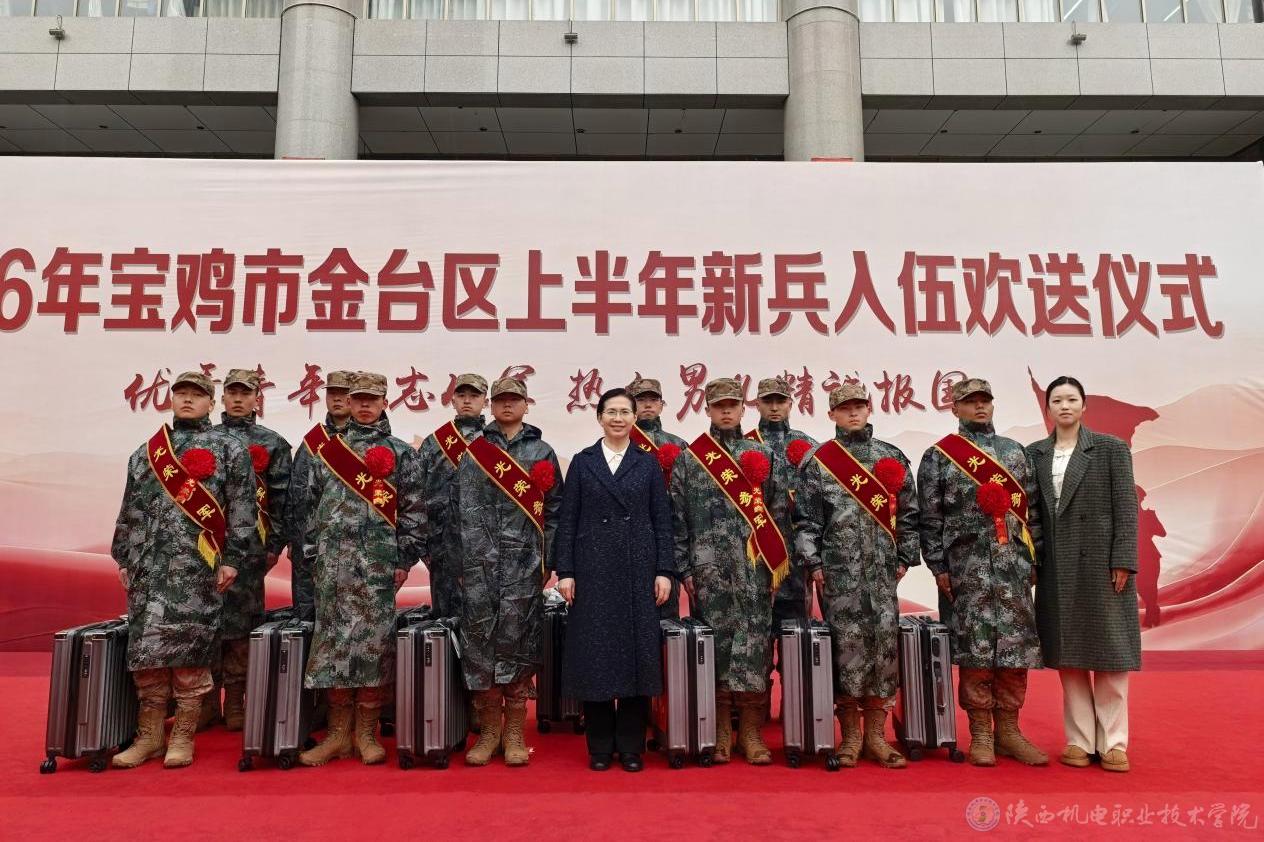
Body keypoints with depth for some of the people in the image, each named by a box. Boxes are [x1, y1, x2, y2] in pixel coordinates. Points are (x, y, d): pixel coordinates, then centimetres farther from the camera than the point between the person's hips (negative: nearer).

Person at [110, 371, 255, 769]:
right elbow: (131, 510, 19)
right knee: (145, 646, 4)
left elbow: (242, 509, -2)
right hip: (149, 565, 4)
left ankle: (184, 736, 10)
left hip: (199, 567, -4)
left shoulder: (230, 449, 3)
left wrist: (231, 558, -8)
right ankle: (149, 736, 16)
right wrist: (125, 559, 14)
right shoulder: (146, 452, 17)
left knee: (190, 648, -2)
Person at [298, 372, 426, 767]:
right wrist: (311, 554, 7)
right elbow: (312, 504, 12)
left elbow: (413, 510, 1)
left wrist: (405, 559, -5)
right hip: (333, 560, 2)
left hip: (379, 561, -2)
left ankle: (366, 731, 14)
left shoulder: (401, 452, 5)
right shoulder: (326, 448, 11)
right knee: (332, 639, 5)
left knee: (374, 641, 1)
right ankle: (339, 731, 16)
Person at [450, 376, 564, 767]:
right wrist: (461, 556, 2)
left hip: (523, 562, -1)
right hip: (480, 562, 1)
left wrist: (547, 559, 1)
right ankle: (489, 729, 15)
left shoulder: (542, 452, 9)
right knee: (479, 636, 1)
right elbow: (458, 507, 8)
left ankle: (514, 733, 13)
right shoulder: (474, 452, 10)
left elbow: (554, 508, 7)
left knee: (517, 638, 0)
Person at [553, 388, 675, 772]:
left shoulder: (649, 463, 6)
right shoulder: (582, 462, 5)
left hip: (638, 568, 1)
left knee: (637, 651, 3)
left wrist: (664, 571, -3)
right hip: (594, 570, 0)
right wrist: (564, 571, -4)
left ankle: (631, 746, 17)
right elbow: (567, 520, 3)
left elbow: (662, 521, 4)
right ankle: (600, 747, 17)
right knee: (595, 653, 3)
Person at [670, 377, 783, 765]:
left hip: (754, 569, 1)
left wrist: (778, 560, 3)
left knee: (754, 644, 1)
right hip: (710, 569, -1)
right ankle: (721, 731, 17)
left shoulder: (760, 455, 9)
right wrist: (684, 568, -1)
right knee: (717, 645, 5)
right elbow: (678, 518, 3)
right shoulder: (688, 459, 5)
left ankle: (751, 732, 13)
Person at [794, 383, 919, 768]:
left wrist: (905, 558, 7)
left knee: (884, 642, 2)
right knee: (846, 643, -1)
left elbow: (908, 513, 12)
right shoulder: (817, 462, 3)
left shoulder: (893, 457, 11)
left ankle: (876, 734, 15)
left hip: (883, 569, 3)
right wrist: (814, 562, -6)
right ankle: (850, 734, 13)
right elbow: (805, 518, 0)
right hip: (838, 571, -3)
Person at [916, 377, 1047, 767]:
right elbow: (930, 516, -1)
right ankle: (980, 735, 11)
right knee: (974, 646, -1)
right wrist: (939, 567, -5)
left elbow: (1032, 508, 13)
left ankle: (1009, 732, 18)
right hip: (967, 566, -4)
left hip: (1013, 563, 4)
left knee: (1016, 643, 6)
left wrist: (1035, 559, 7)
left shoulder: (1015, 452, 13)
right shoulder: (938, 456, 2)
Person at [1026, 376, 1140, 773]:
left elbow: (1126, 507, -3)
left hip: (1102, 563, -2)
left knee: (1111, 653, 4)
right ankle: (1079, 740, 16)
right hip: (1057, 569, 2)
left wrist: (1123, 561, -10)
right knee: (1068, 656, 7)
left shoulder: (1112, 449, 2)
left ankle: (1112, 743, 13)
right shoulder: (1034, 454, 8)